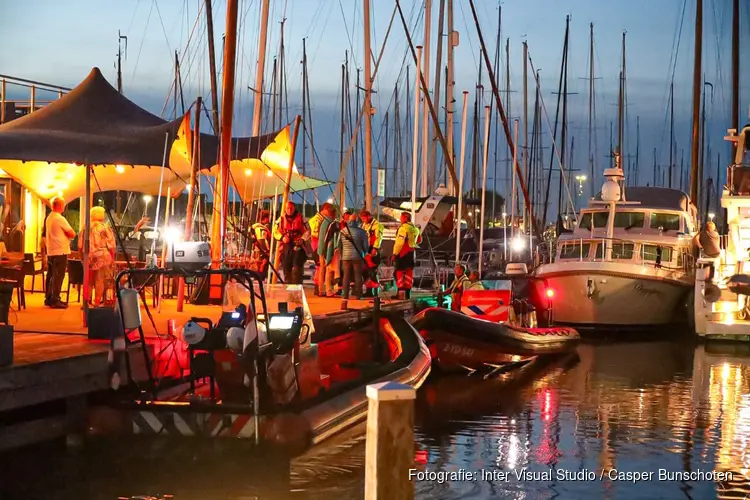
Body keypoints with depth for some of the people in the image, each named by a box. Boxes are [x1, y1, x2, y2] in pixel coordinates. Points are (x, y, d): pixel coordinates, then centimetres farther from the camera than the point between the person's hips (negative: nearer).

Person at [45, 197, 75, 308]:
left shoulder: (49, 218, 12)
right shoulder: (60, 219, -15)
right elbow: (72, 234, -12)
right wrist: (66, 235, 6)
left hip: (51, 252, 9)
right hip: (60, 251, -9)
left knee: (51, 276, 13)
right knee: (58, 277, -6)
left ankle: (49, 299, 17)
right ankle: (55, 300, -6)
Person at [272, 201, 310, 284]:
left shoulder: (301, 218, 6)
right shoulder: (281, 219, 10)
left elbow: (307, 231, 7)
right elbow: (275, 231, 10)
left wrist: (302, 239, -10)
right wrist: (282, 238, -8)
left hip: (298, 246, -3)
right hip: (285, 247, 3)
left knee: (297, 267, -15)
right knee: (286, 268, 5)